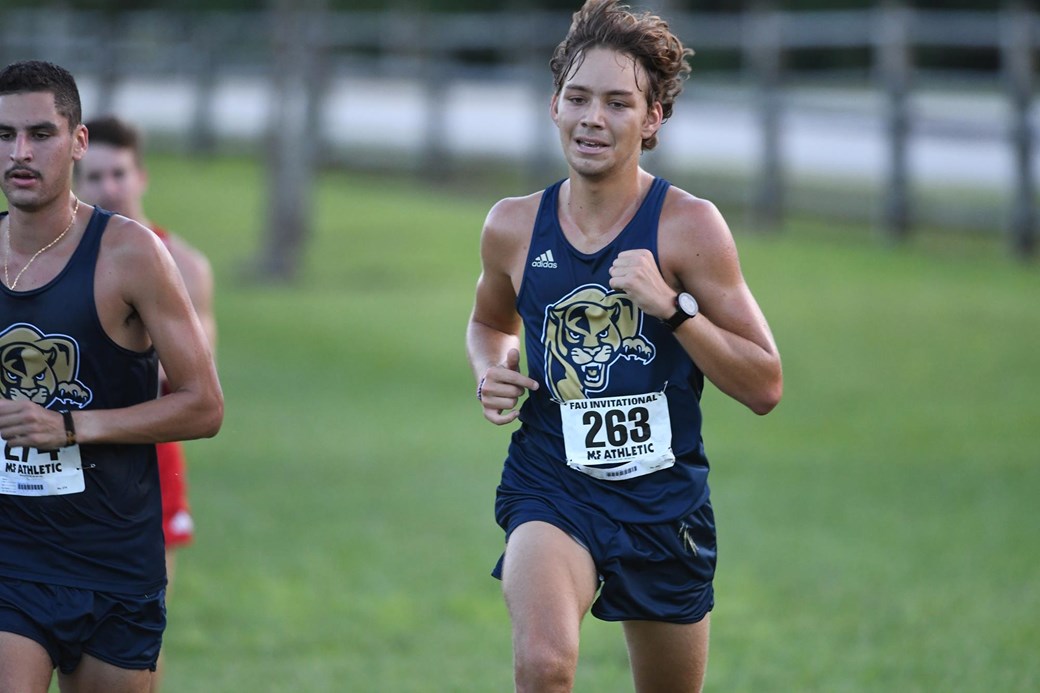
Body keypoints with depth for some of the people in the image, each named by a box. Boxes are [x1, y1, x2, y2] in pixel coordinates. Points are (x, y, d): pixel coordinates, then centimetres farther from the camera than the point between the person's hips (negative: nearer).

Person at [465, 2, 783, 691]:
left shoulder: (690, 226, -8)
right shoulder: (513, 227, 0)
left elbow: (764, 387, -9)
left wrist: (672, 304, -22)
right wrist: (491, 371, 1)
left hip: (665, 500, 0)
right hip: (550, 488, 0)